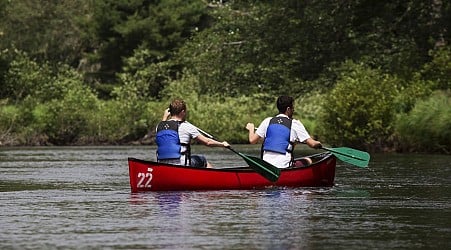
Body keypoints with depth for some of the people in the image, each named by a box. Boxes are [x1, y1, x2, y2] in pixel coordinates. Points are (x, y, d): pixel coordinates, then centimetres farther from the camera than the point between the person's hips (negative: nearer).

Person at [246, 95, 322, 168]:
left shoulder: (268, 121, 5)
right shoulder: (295, 124, -4)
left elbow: (252, 140, 7)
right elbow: (312, 144, -4)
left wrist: (251, 128, 28)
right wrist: (318, 144, 20)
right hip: (284, 166, -5)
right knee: (308, 161, 16)